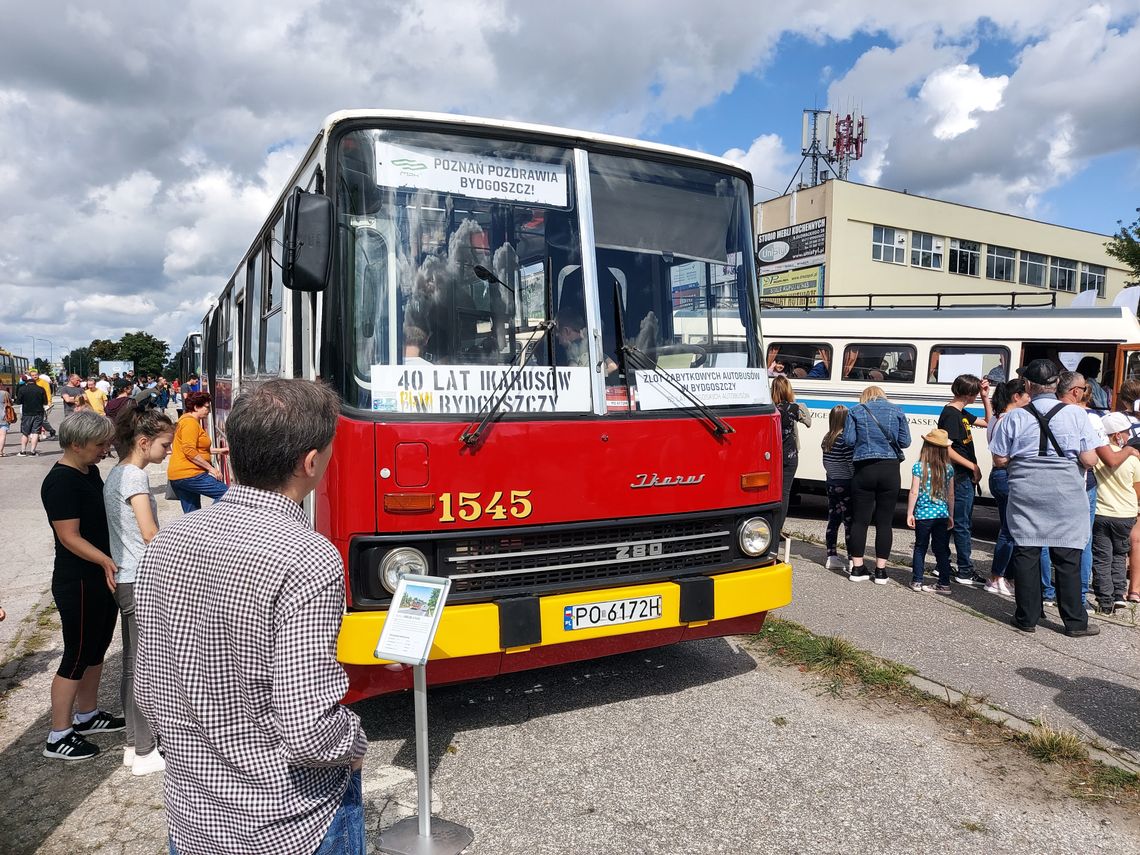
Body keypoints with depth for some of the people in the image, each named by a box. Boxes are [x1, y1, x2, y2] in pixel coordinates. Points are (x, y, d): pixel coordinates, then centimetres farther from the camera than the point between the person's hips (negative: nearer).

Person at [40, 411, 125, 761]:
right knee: (76, 657, 2)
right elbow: (69, 537, -24)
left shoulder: (90, 472, 7)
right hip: (77, 584, -9)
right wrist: (106, 561, -32)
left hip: (102, 578, 9)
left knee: (97, 649, 19)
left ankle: (87, 715, 35)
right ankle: (58, 737, 16)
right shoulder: (61, 482, -20)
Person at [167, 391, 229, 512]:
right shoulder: (190, 422, -12)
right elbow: (189, 451, -22)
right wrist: (211, 468, -20)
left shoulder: (187, 420, 22)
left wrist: (219, 451, 25)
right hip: (188, 474, -11)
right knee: (225, 493, -15)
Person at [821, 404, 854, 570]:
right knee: (850, 522, -2)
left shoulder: (827, 439, 6)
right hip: (845, 485, -8)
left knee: (833, 520, 12)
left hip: (831, 483, 8)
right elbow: (851, 463, -18)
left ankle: (832, 557, 18)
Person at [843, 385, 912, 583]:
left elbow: (849, 439, -4)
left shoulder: (856, 411, 4)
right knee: (885, 521, 5)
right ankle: (881, 570, 8)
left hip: (864, 469, -1)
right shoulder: (897, 412, 8)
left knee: (860, 520, 6)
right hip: (890, 470, 1)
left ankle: (857, 568, 9)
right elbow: (905, 441, 4)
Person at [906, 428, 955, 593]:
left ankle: (917, 581, 12)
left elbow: (914, 493, -10)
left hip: (923, 514, -3)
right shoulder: (949, 468, 1)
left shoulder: (918, 467, -9)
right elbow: (951, 495, 6)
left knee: (920, 547, 9)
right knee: (942, 549, 9)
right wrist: (951, 516, 15)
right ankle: (944, 584, 12)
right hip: (942, 515, 3)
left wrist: (909, 514, -3)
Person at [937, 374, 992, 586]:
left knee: (965, 524, 15)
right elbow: (946, 449, -22)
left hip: (966, 477, 10)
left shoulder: (962, 413, 14)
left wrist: (986, 398, 14)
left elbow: (988, 422, 26)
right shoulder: (950, 414, -15)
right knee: (962, 525, -4)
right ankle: (965, 572, 3)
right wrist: (973, 466, -18)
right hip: (959, 477, -10)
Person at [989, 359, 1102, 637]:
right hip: (1066, 497, 0)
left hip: (1026, 496, 0)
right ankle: (1075, 622, 16)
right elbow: (1089, 460, -4)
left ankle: (1027, 618, 14)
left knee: (1026, 554, 8)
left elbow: (1000, 460, 0)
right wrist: (1067, 455, 15)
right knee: (1068, 559, 7)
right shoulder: (1075, 414, -4)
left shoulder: (1014, 418, -4)